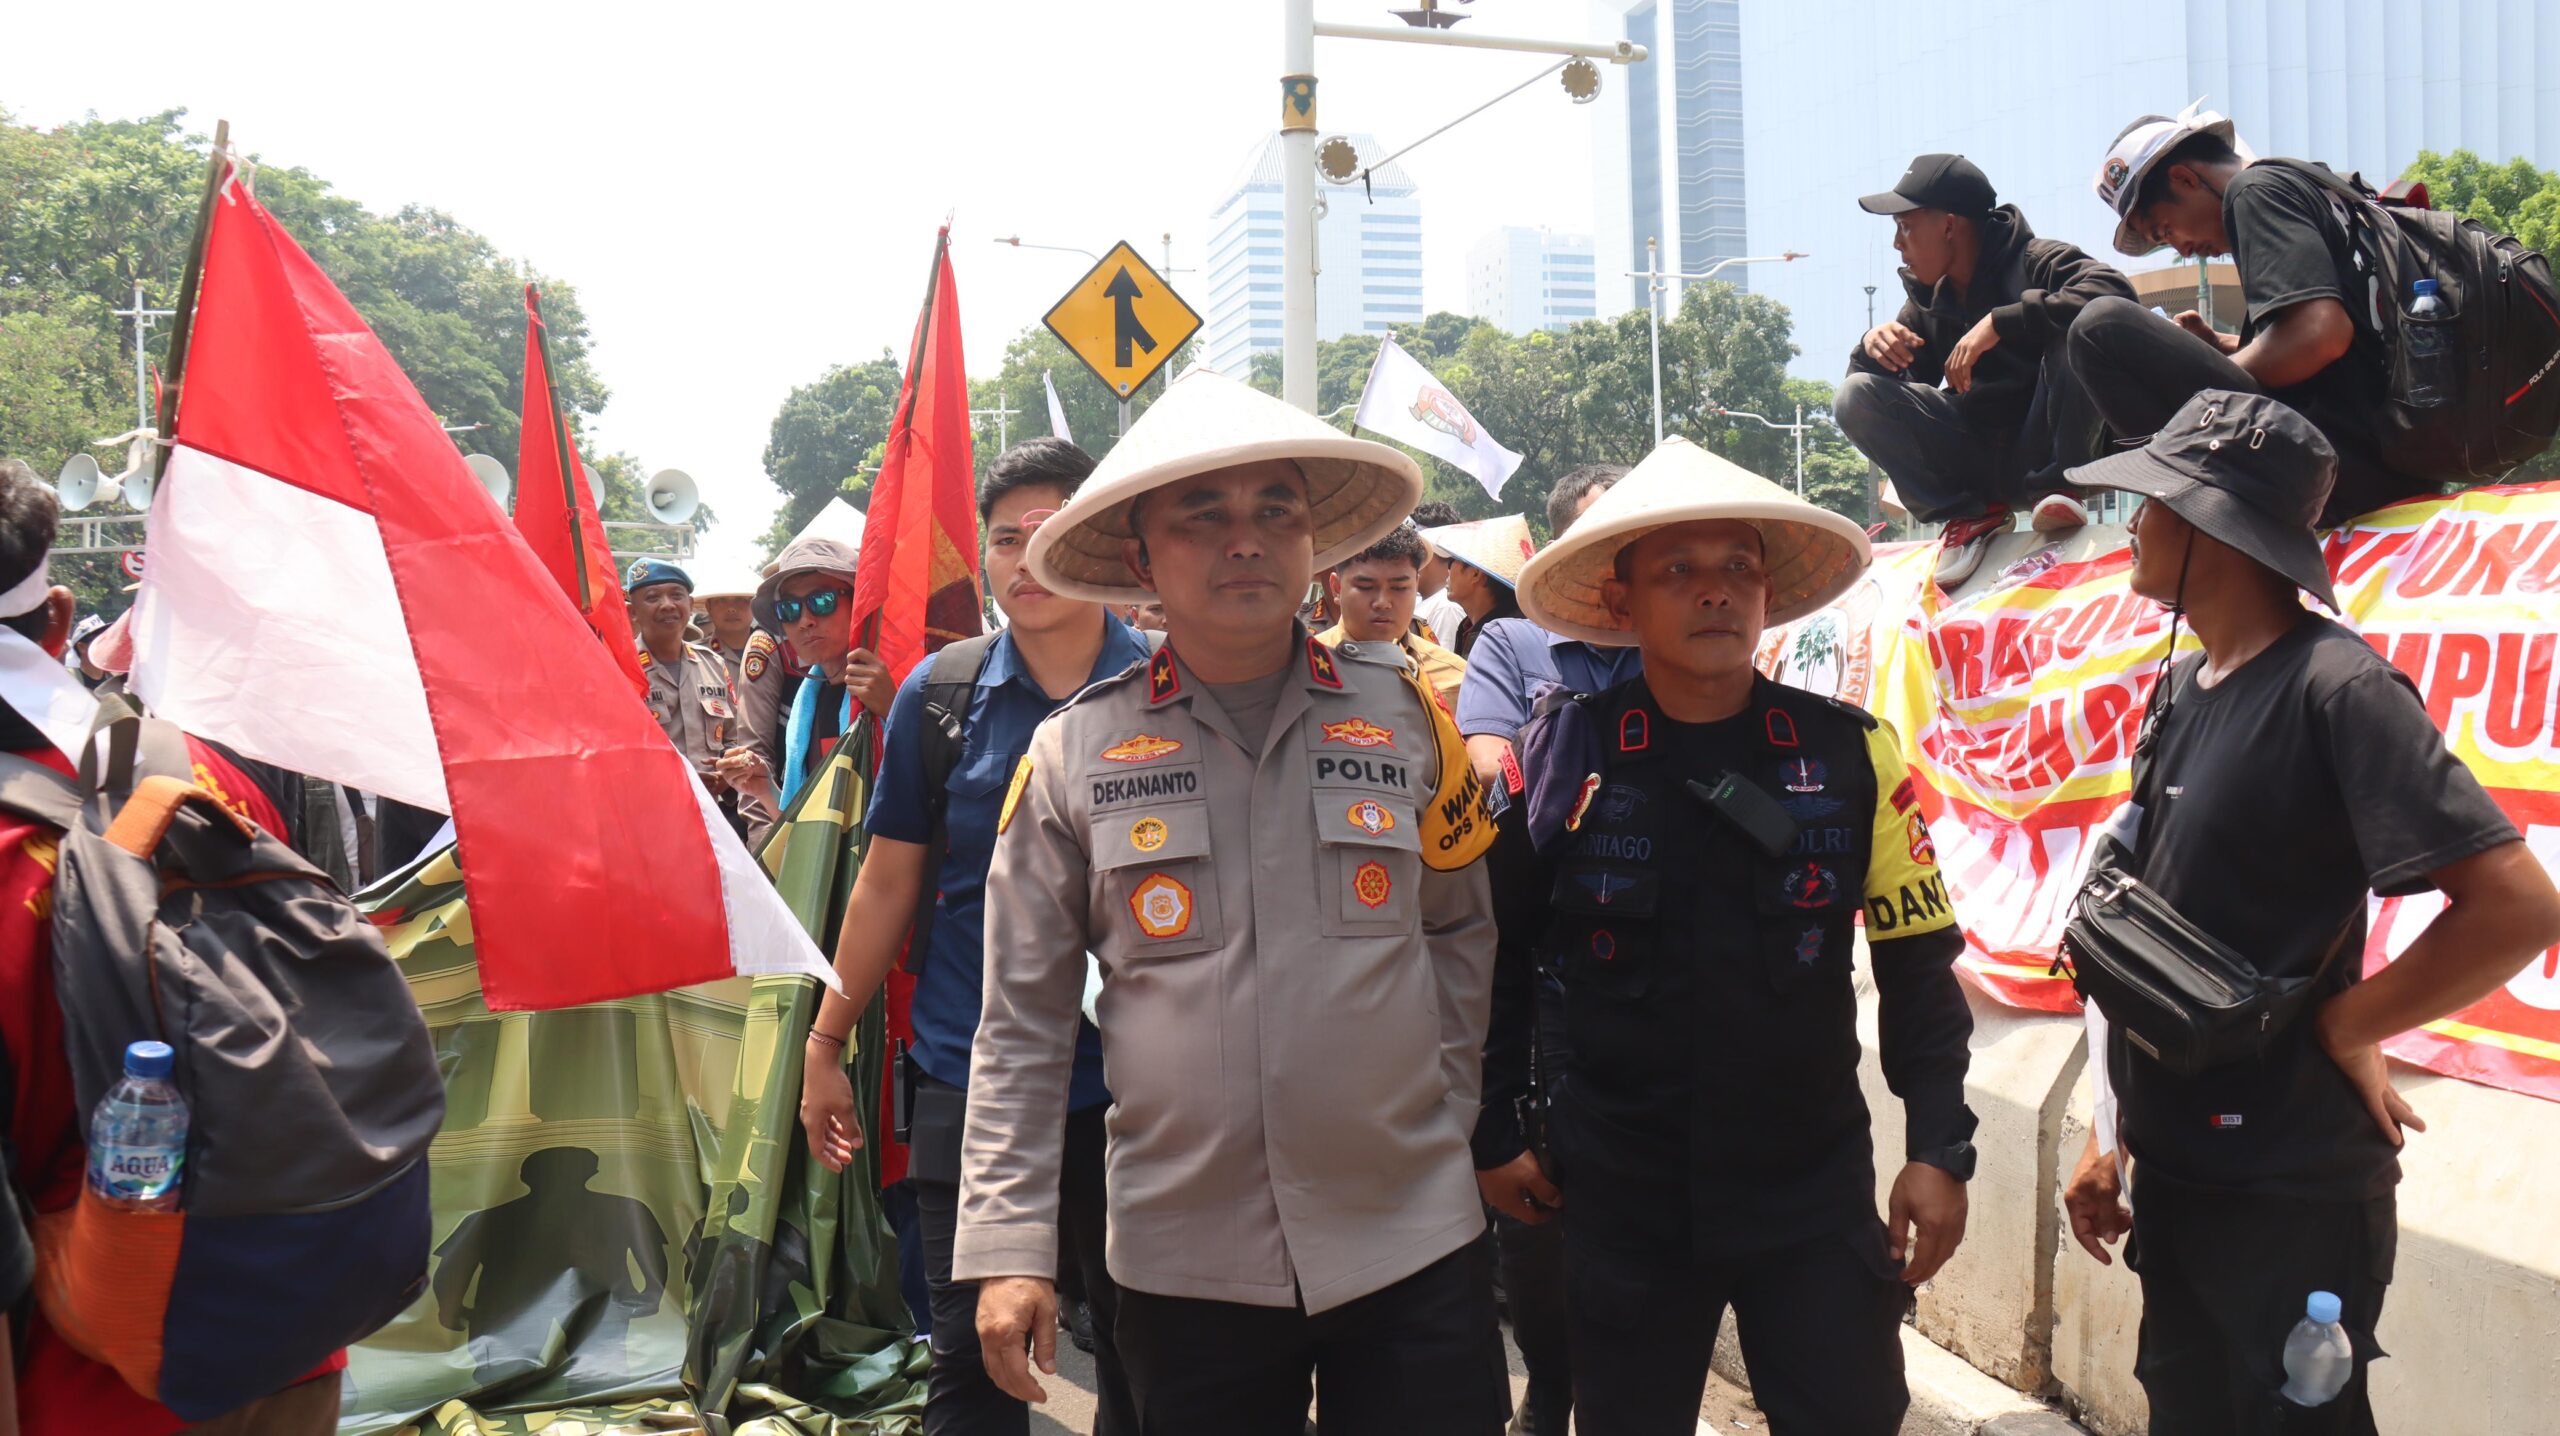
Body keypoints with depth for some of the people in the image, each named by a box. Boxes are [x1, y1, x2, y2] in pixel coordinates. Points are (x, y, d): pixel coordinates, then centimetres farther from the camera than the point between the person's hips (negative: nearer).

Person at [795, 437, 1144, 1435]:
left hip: (1128, 1076, 0)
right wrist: (826, 1046, 8)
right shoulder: (939, 693, 1)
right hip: (968, 1077, 1)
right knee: (971, 1353, 6)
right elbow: (889, 881, 7)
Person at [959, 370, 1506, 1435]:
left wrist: (1443, 1109, 10)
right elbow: (1023, 1022, 1)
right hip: (1186, 1258, 0)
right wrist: (1008, 1246, -2)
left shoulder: (1400, 711, 2)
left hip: (1414, 1238, 1)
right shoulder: (1074, 753, -1)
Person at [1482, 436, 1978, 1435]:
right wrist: (1494, 1134, 2)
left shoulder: (1851, 754, -4)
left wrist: (1939, 1150, -3)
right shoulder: (1561, 753, -6)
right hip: (1620, 1194, 0)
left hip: (1817, 1187, 1)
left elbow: (1919, 967, 2)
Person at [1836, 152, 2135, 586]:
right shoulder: (1926, 298, 9)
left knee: (2079, 327, -28)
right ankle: (1968, 514, -8)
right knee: (1856, 397, -13)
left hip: (2044, 448, -5)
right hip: (1975, 461, 5)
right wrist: (1874, 346, -15)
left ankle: (2056, 484, -15)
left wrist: (1999, 323, -32)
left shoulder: (2035, 262, -8)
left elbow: (2114, 291, -28)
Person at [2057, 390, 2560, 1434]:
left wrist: (2342, 1027, -13)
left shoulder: (2333, 687, -17)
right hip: (2174, 1173, 8)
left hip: (2291, 1198, -8)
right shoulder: (2183, 691, 7)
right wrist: (2111, 1135, 10)